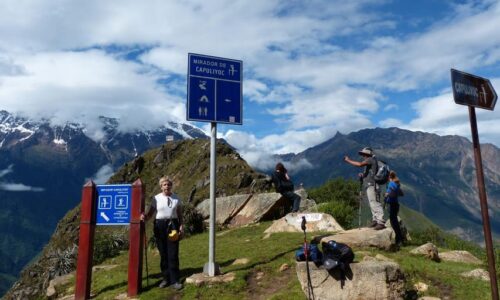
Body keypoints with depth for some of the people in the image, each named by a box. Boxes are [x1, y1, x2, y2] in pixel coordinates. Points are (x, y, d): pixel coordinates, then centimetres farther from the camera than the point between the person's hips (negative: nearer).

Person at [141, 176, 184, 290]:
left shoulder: (176, 198, 5)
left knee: (173, 254, -3)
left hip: (173, 226, 0)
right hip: (160, 226, 0)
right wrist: (144, 217, -22)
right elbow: (149, 213, 0)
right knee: (163, 254, 8)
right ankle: (166, 278, 22)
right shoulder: (156, 198, 1)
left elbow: (180, 214, 9)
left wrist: (181, 226, -1)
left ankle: (174, 280, 4)